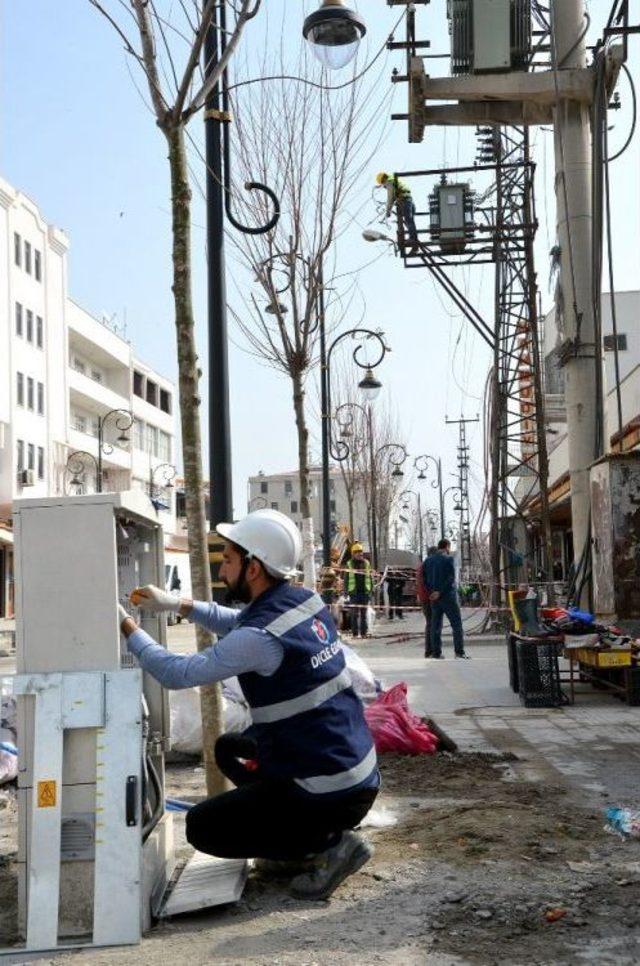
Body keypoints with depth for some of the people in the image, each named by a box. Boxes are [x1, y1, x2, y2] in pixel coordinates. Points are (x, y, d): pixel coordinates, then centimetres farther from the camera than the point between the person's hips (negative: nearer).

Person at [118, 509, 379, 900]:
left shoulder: (261, 639, -24)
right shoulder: (306, 602, 1)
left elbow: (178, 673, -16)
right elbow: (239, 623, 20)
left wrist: (128, 627, -3)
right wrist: (179, 604, 12)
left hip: (331, 792, -8)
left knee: (202, 828, 5)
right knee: (229, 747, 26)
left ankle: (329, 844, -1)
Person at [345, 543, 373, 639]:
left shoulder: (366, 564, 10)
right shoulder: (349, 564, 5)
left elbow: (370, 578, 12)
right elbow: (346, 579, 5)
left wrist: (370, 591, 6)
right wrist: (346, 592, -2)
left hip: (365, 592, 2)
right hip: (354, 592, -2)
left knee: (364, 613, 5)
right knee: (355, 614, -1)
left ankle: (364, 632, 8)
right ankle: (355, 633, 3)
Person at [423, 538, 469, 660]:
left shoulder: (428, 561, 10)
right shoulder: (448, 559, -7)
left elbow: (425, 580, 7)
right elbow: (451, 578, -15)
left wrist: (432, 591, -1)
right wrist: (440, 592, -14)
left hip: (434, 598, 5)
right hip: (448, 596, -5)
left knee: (436, 624, 8)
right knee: (457, 624, -2)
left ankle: (436, 651, 5)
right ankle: (459, 651, -7)